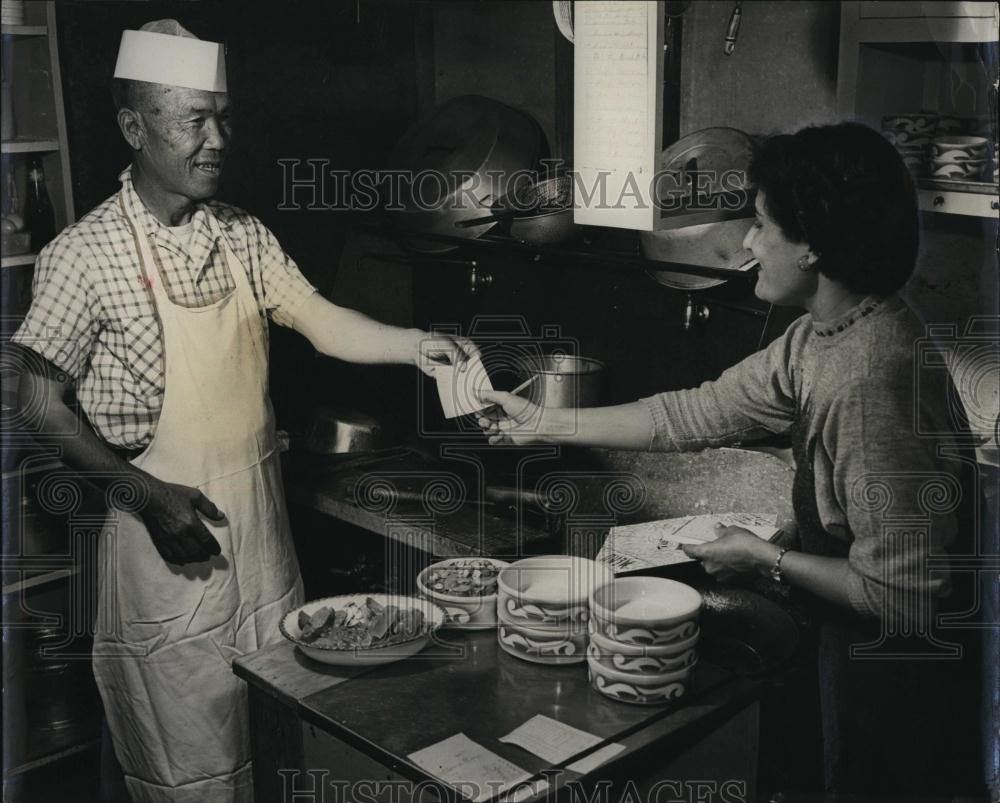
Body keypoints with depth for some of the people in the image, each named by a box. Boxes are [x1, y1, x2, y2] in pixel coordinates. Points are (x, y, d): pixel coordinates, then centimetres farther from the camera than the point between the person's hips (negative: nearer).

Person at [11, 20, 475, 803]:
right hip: (170, 534, -5)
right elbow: (43, 405, -10)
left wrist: (416, 344, -14)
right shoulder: (86, 255, -13)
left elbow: (322, 322, 3)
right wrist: (149, 495, -19)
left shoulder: (245, 237, 4)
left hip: (261, 526, 5)